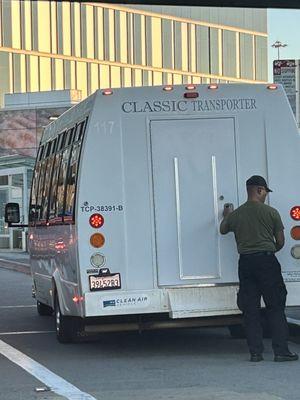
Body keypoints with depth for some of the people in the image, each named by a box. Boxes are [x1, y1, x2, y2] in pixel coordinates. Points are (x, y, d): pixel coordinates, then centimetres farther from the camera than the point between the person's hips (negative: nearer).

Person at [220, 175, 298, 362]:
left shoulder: (236, 214, 6)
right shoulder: (271, 212, -3)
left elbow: (223, 230, 26)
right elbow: (280, 241, 1)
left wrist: (226, 216, 45)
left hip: (245, 262, 3)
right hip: (266, 260, -3)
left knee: (250, 310, 7)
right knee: (276, 307, 1)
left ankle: (255, 352, 5)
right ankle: (281, 350, -5)